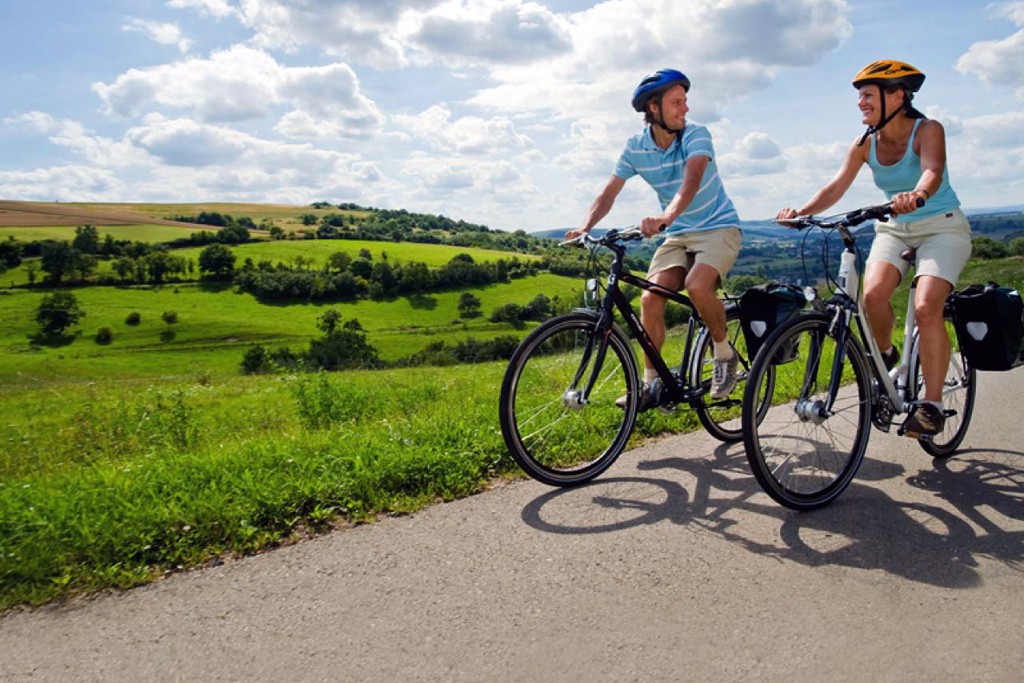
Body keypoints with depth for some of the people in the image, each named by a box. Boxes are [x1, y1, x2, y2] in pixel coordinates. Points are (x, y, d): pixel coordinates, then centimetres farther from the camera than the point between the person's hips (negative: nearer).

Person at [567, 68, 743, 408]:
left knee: (696, 285, -32)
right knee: (650, 297, -16)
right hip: (678, 234, 4)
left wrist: (666, 216, -54)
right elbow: (608, 193, -5)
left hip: (718, 227, -4)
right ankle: (650, 383, -2)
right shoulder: (636, 147, -5)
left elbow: (691, 180, -35)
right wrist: (584, 227, -24)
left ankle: (725, 353, -5)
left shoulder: (696, 135, -17)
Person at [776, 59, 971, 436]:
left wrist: (917, 195, -57)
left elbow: (932, 170, -34)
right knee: (872, 294, -26)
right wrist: (802, 211, -32)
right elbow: (836, 186, -13)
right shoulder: (865, 144, -2)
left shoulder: (927, 130, -14)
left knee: (926, 307, -25)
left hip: (942, 226, -4)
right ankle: (884, 354, 5)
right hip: (894, 229, 4)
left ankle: (932, 403, -14)